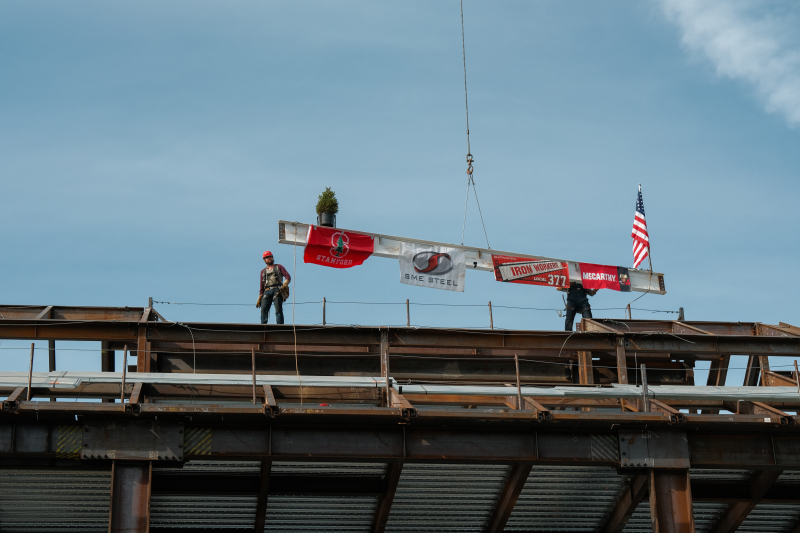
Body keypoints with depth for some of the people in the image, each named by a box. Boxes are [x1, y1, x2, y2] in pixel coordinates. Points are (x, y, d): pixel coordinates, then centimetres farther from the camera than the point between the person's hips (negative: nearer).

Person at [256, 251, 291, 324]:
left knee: (278, 309, -15)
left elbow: (288, 276, 5)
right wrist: (259, 299, 16)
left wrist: (285, 285, -14)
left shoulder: (279, 267, 18)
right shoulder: (263, 271, 26)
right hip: (267, 291, 3)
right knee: (264, 309, -13)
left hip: (277, 290, -3)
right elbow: (261, 286, 24)